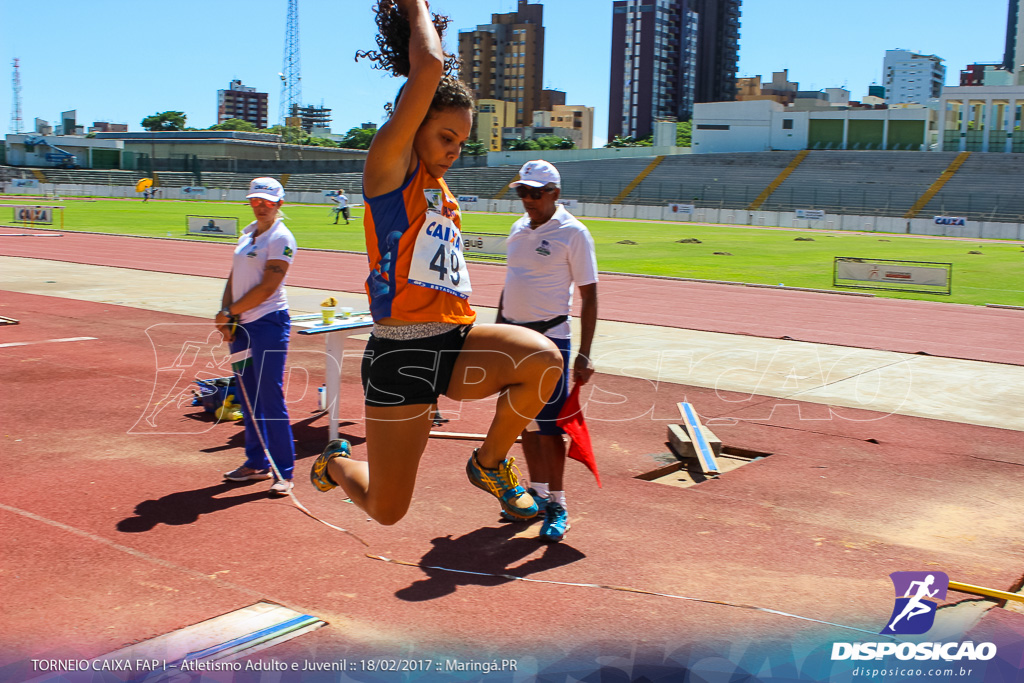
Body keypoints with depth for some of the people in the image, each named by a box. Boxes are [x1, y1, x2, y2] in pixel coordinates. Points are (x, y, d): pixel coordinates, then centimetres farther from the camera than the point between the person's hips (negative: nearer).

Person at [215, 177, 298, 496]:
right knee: (248, 398, 13)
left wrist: (229, 312, -10)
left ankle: (283, 472, -1)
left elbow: (267, 287, -16)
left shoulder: (281, 238, -9)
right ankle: (256, 463, 24)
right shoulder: (247, 233, 15)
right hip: (240, 326, 8)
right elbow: (233, 278, 16)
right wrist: (225, 316, 1)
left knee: (271, 399, -7)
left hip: (268, 324, -8)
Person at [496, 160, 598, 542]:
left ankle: (557, 505, 7)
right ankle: (537, 491, 26)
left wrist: (584, 355, -15)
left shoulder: (573, 233, -9)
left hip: (549, 339, -6)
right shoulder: (519, 229, 11)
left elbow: (589, 297, -10)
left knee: (548, 425, -4)